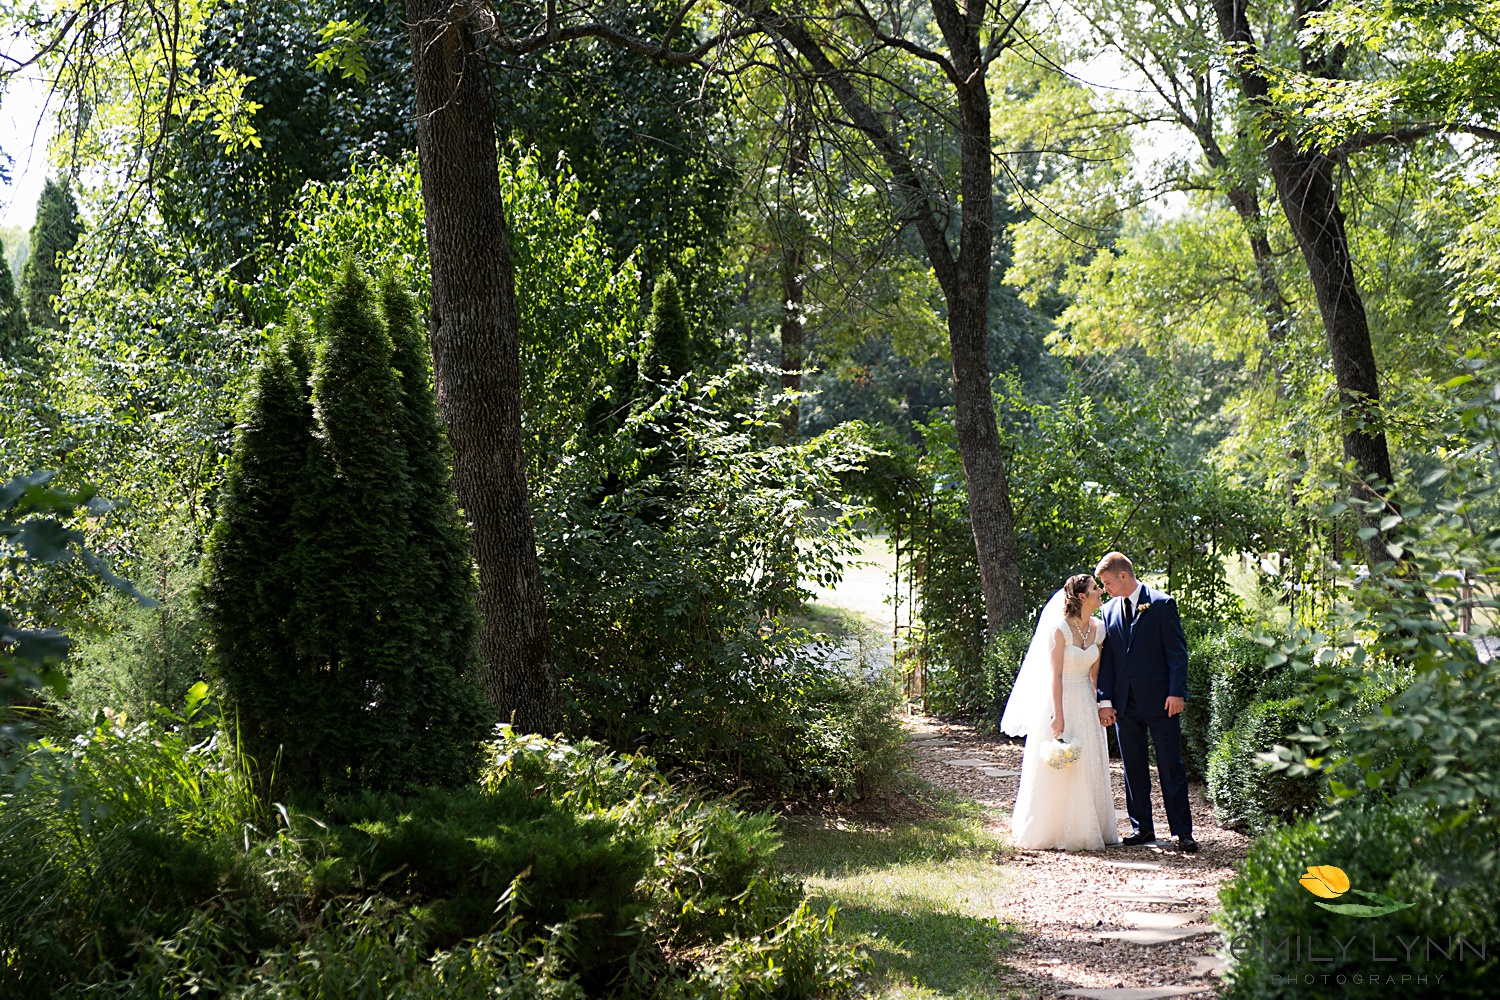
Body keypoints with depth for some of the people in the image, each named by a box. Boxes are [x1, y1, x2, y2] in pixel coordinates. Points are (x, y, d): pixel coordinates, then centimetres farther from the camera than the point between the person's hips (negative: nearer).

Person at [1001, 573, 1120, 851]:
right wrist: (1059, 716, -19)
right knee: (1056, 768, -2)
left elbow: (1095, 674, 11)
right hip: (1060, 700, -6)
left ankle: (1085, 828, 16)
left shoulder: (1098, 629, 5)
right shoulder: (1060, 629, -15)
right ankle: (1052, 830, 8)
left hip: (1086, 703, 6)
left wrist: (1101, 705, 7)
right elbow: (1055, 675, -16)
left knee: (1089, 766, 7)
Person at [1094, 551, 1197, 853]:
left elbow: (1177, 651, -5)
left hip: (1159, 701, -5)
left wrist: (1177, 693, -13)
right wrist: (1105, 700, 2)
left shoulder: (1162, 604, -4)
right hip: (1125, 703, 5)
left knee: (1171, 768, -1)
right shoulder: (1109, 610, 10)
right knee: (1133, 769, 8)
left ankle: (1183, 832, 3)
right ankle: (1142, 828, 17)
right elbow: (1106, 658, 10)